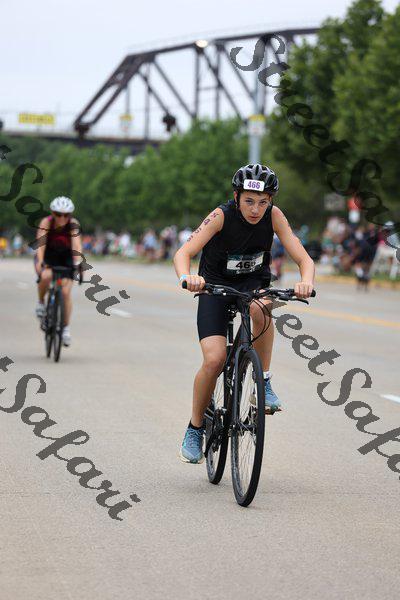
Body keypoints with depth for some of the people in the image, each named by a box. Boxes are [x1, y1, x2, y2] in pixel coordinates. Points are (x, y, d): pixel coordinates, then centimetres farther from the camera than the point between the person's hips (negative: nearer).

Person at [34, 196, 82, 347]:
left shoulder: (73, 224, -24)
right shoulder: (46, 222, -25)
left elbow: (76, 244, -35)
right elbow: (41, 243, -36)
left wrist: (77, 262, -51)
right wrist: (40, 262, -51)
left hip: (66, 257, 1)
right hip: (48, 257, -1)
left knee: (66, 292, -10)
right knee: (46, 276, -34)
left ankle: (66, 328, 5)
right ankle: (41, 303, -5)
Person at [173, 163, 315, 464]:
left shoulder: (273, 216, -16)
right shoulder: (222, 216, -22)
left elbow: (304, 259, -19)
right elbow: (184, 253, -30)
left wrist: (306, 282, -42)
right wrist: (186, 277, -52)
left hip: (254, 284, 2)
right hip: (215, 286, -2)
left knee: (259, 308, -37)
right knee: (215, 360, -20)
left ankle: (264, 382, -18)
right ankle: (195, 428, 2)